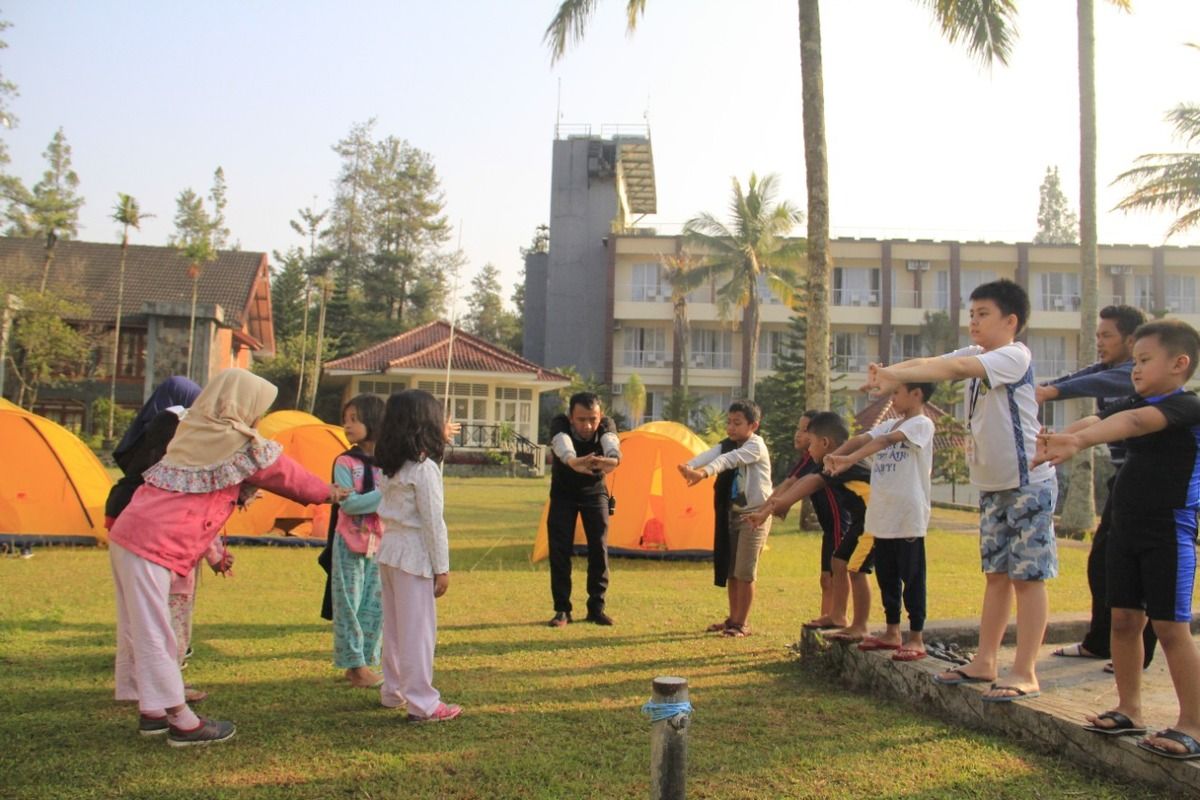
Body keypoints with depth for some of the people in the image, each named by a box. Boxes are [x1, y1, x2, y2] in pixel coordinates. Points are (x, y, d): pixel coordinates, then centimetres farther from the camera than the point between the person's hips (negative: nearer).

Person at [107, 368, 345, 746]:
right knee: (154, 633, -4)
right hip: (153, 543, -9)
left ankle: (152, 711, 24)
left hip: (126, 533, 9)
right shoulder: (244, 445, -7)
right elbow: (287, 475, 7)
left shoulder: (191, 432, 16)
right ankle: (182, 721, 4)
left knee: (137, 629, 13)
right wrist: (328, 493, 23)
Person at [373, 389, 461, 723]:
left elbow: (385, 510, 9)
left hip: (388, 548, 8)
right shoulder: (424, 467, -15)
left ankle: (392, 691, 28)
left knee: (393, 625, 17)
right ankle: (422, 704, 3)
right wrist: (442, 567, -10)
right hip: (414, 554, -8)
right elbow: (433, 521, -14)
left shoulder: (387, 466, 8)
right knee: (418, 628, -2)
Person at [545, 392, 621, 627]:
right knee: (560, 550, -6)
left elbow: (611, 443, -48)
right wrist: (573, 462, -76)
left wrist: (612, 459, -72)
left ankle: (596, 608, 8)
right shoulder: (559, 424, -30)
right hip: (563, 493, -1)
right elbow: (563, 446, -53)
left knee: (599, 549, -4)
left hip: (595, 492, 1)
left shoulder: (606, 425, -25)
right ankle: (562, 610, 4)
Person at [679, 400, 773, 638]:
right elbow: (711, 454, -15)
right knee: (731, 571, 12)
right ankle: (733, 619, 22)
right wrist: (690, 466, -37)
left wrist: (705, 472, -50)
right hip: (735, 513, 7)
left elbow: (730, 459, -33)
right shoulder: (729, 444, 6)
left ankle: (741, 624, 3)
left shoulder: (756, 445, -14)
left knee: (744, 573, -6)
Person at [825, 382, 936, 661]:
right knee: (886, 576, 14)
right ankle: (892, 633, 25)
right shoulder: (891, 424, 16)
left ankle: (916, 639, 6)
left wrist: (850, 460, -36)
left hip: (908, 517, -8)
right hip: (882, 515, 8)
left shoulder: (922, 424, -8)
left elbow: (887, 441, -23)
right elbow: (862, 439, 2)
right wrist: (835, 455, -18)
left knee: (911, 577, -1)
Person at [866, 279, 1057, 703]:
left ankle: (1025, 673, 2)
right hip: (991, 484, 8)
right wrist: (888, 372, -23)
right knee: (996, 573, 13)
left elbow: (954, 368, -29)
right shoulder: (975, 355, 11)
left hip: (1028, 482, -8)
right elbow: (929, 362, -4)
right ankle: (984, 662, 19)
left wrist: (896, 377, -35)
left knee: (1027, 575, -3)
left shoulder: (1015, 355, -14)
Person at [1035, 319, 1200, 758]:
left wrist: (1077, 441, -45)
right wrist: (1055, 439, -22)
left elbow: (1136, 422, -31)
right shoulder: (1136, 403, 12)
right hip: (1127, 527, 7)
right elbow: (1095, 421, -3)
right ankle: (1129, 709, 22)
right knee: (1124, 619, 10)